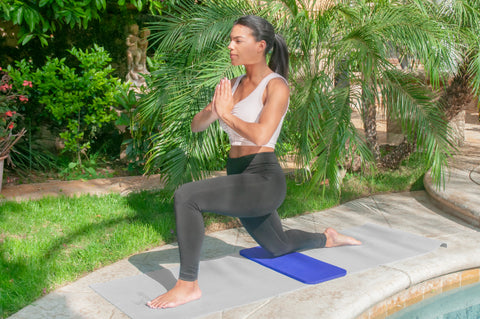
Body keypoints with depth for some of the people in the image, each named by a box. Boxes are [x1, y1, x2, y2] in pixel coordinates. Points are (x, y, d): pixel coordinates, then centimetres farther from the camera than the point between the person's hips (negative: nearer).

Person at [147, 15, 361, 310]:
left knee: (186, 196, -27)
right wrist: (214, 109, -15)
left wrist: (227, 114, -14)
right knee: (278, 246, 28)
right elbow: (196, 126, 6)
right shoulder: (235, 85, 10)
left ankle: (188, 285, -15)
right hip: (240, 180, 9)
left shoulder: (277, 86, -12)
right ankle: (328, 239, 53)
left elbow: (261, 135, -28)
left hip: (263, 181, -9)